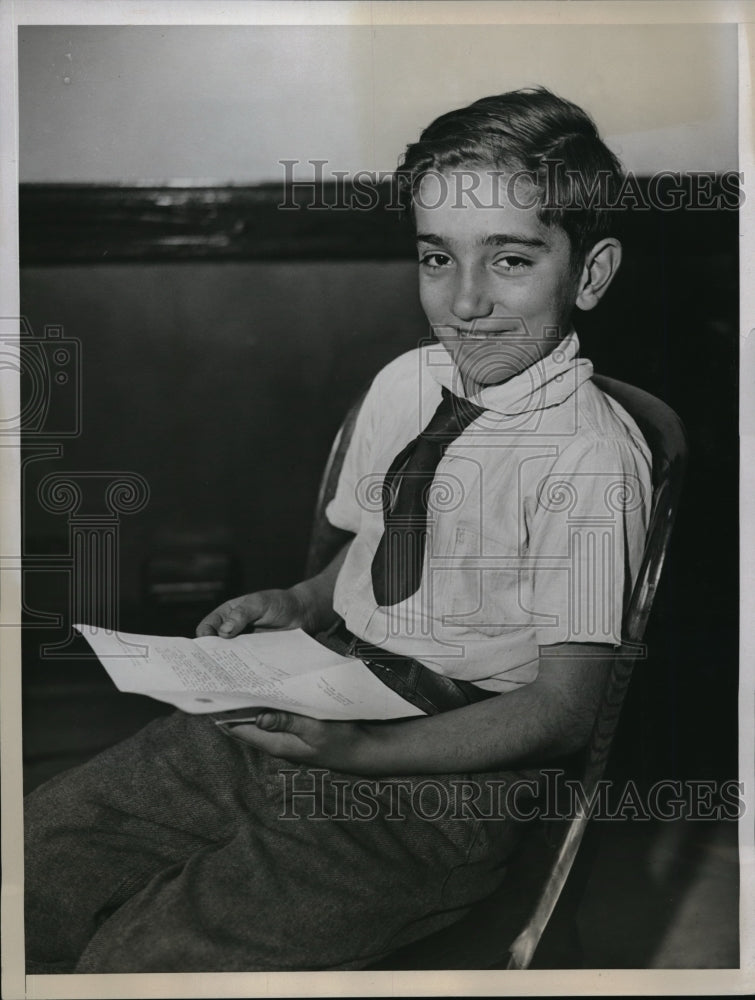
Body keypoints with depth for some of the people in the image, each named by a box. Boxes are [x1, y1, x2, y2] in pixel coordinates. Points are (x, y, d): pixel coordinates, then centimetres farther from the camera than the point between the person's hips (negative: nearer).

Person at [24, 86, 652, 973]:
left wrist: (357, 752, -24)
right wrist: (300, 605, -1)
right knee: (32, 858, -2)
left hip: (445, 771, -6)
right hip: (315, 708, 7)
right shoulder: (403, 383, 4)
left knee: (138, 961, -19)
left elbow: (561, 710, -16)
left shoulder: (591, 457, -17)